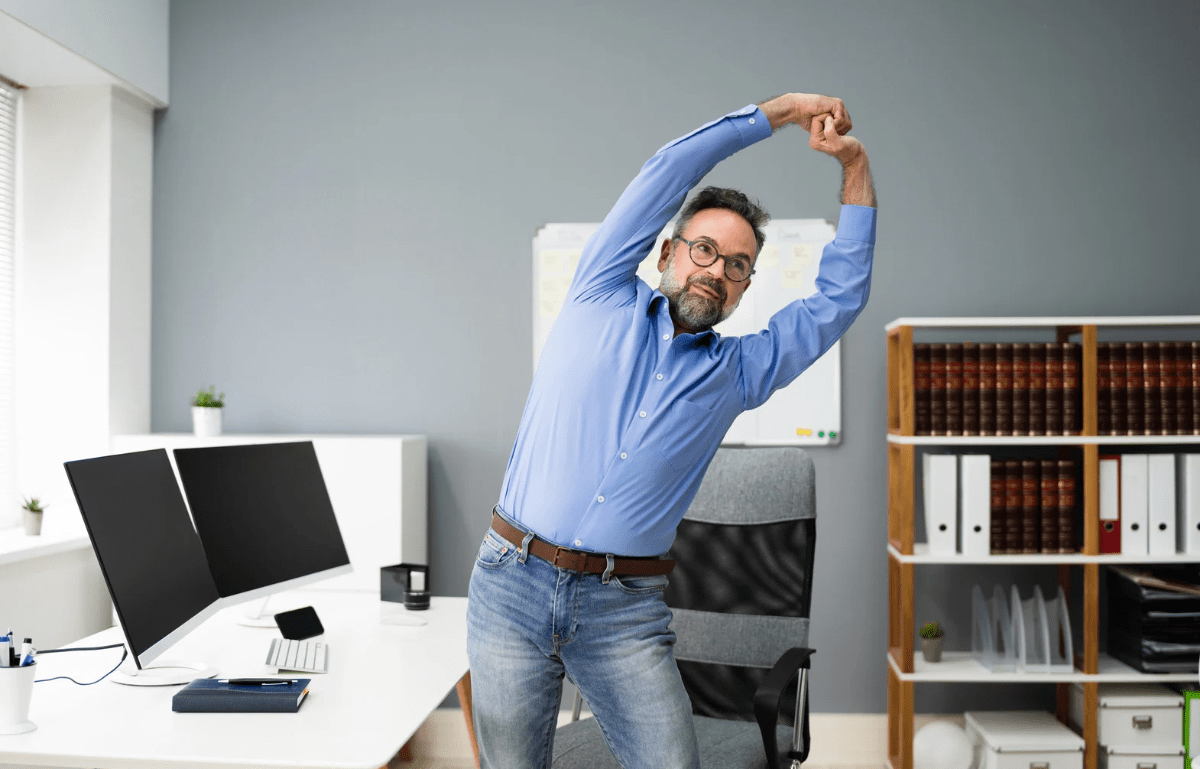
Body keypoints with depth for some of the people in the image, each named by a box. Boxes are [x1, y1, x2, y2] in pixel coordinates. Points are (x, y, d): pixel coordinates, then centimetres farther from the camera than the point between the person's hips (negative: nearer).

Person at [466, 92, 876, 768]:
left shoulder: (736, 371, 11)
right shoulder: (605, 301, 8)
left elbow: (840, 296, 12)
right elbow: (667, 174, 4)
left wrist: (856, 166, 12)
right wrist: (776, 112, 9)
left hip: (625, 612, 1)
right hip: (514, 585, -1)